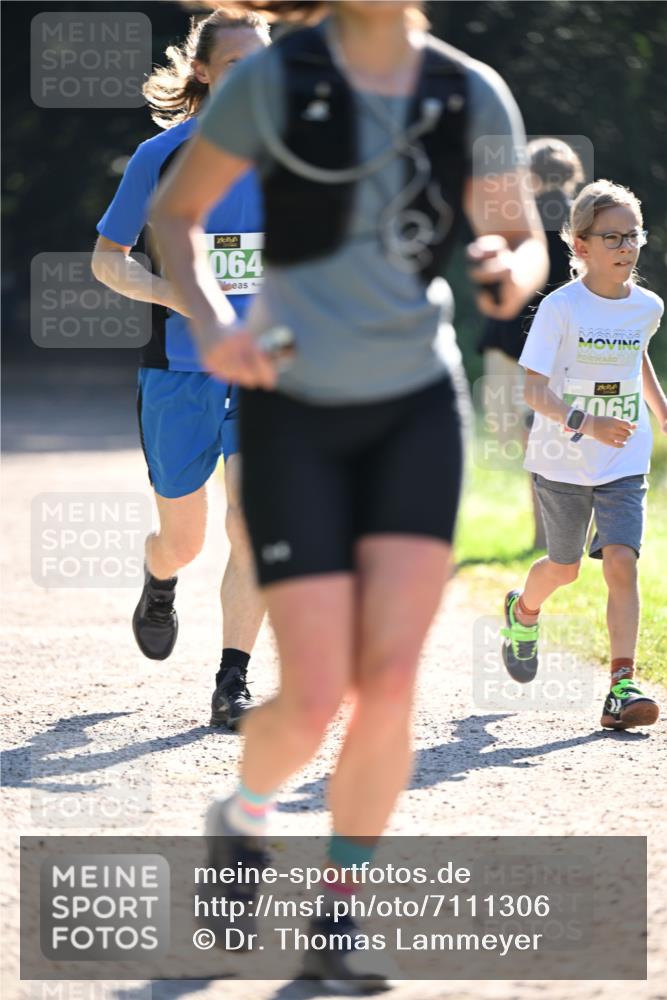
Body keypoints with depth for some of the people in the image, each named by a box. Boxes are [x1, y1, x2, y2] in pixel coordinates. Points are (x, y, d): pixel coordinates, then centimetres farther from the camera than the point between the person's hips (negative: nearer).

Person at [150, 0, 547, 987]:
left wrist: (514, 275, -16)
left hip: (415, 413, 2)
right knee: (315, 700, -8)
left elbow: (526, 243, 9)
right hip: (294, 415, -2)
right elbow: (173, 212, 2)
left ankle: (337, 919, 6)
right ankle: (241, 816, 28)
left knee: (390, 677, -12)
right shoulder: (272, 80, -10)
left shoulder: (475, 96, -3)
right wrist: (211, 323, -16)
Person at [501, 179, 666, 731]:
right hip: (562, 461, -2)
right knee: (565, 567, 15)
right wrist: (584, 423, -34)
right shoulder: (561, 308, -15)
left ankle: (623, 687, -17)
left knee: (621, 562, -15)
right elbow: (532, 388, -20)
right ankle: (524, 612, 50)